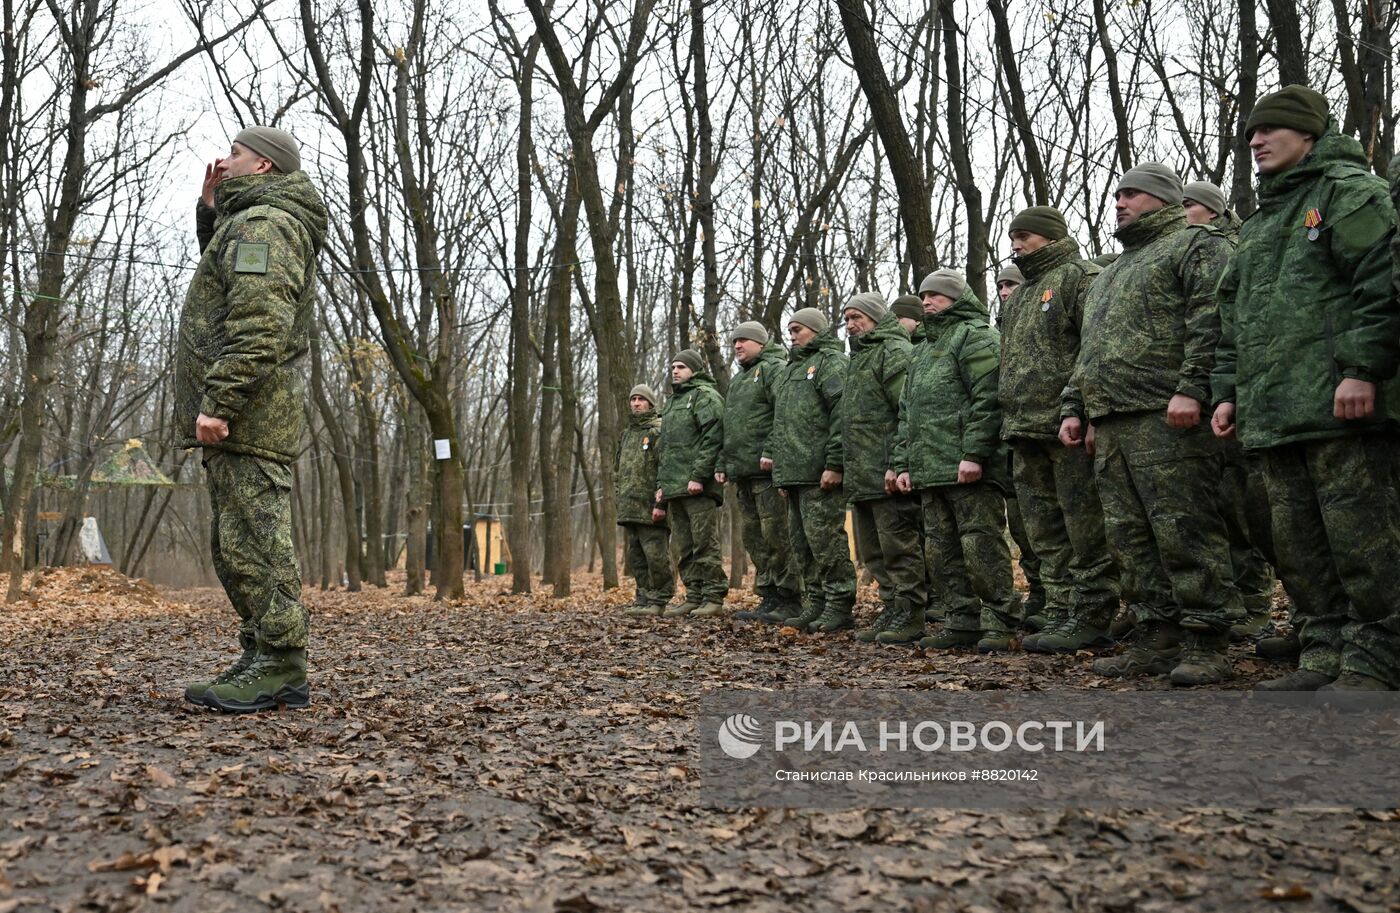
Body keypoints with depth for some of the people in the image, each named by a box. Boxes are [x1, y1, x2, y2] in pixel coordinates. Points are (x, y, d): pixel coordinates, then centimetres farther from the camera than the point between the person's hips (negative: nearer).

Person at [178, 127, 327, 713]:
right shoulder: (250, 221, 24)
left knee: (253, 539, -11)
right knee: (238, 543, 13)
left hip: (246, 418, -11)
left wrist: (217, 402, -25)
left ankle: (279, 669, -8)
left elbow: (258, 326, -23)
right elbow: (224, 274, 41)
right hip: (248, 420, 11)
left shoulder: (261, 223, -11)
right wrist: (210, 210, 27)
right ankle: (264, 663, 18)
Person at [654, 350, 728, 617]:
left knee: (705, 543, -7)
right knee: (682, 548, 9)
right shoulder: (672, 402, 25)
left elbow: (712, 438, -15)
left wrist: (698, 476, -20)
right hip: (674, 488, 9)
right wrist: (661, 483, 19)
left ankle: (713, 598, -3)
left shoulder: (705, 396, -3)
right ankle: (694, 596, 14)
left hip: (698, 487, -9)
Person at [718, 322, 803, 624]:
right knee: (754, 539, 9)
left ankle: (790, 601, -3)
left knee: (776, 536, -8)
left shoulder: (774, 369, -3)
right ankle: (769, 598, 15)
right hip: (742, 473, 9)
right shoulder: (737, 380, 25)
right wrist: (723, 464, 18)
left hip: (766, 469, -9)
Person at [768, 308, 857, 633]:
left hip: (820, 473, -10)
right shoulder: (793, 368, 24)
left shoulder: (831, 362, -5)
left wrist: (834, 464, -21)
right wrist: (773, 454, 18)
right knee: (801, 539, 11)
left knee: (825, 537, -9)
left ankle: (839, 606, -3)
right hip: (793, 472, 10)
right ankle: (816, 603, 18)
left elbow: (842, 414, -16)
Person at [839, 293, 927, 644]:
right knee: (873, 550, 13)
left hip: (887, 474, -10)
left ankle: (910, 616, -1)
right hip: (861, 477, 10)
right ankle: (891, 611, 21)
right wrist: (845, 467, 20)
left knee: (899, 546, -6)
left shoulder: (895, 351, -7)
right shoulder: (858, 358, 24)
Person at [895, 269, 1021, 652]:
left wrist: (974, 454, -22)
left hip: (970, 469, -9)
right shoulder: (922, 351, 26)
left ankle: (999, 623, -2)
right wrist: (903, 463, 17)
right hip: (929, 471, 9)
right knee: (942, 549, 8)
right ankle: (963, 622, 14)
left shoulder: (975, 336, -3)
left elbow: (988, 398, -15)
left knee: (981, 543, -8)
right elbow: (907, 412, 26)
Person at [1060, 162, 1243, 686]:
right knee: (1129, 536, 6)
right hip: (1109, 425, 9)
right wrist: (1075, 408, 20)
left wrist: (1192, 388, -21)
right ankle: (1156, 639, 12)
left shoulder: (1194, 245, 5)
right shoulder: (1110, 274, 31)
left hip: (1164, 417, -9)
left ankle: (1206, 646, -4)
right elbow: (1086, 352, 31)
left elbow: (1211, 319, -11)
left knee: (1183, 530, -9)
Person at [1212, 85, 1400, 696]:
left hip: (1342, 408, -8)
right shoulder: (1257, 228, 27)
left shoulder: (1349, 191, 2)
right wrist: (1228, 391, 17)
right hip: (1273, 417, 8)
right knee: (1297, 544, 8)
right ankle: (1325, 658, 15)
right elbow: (1233, 320, 28)